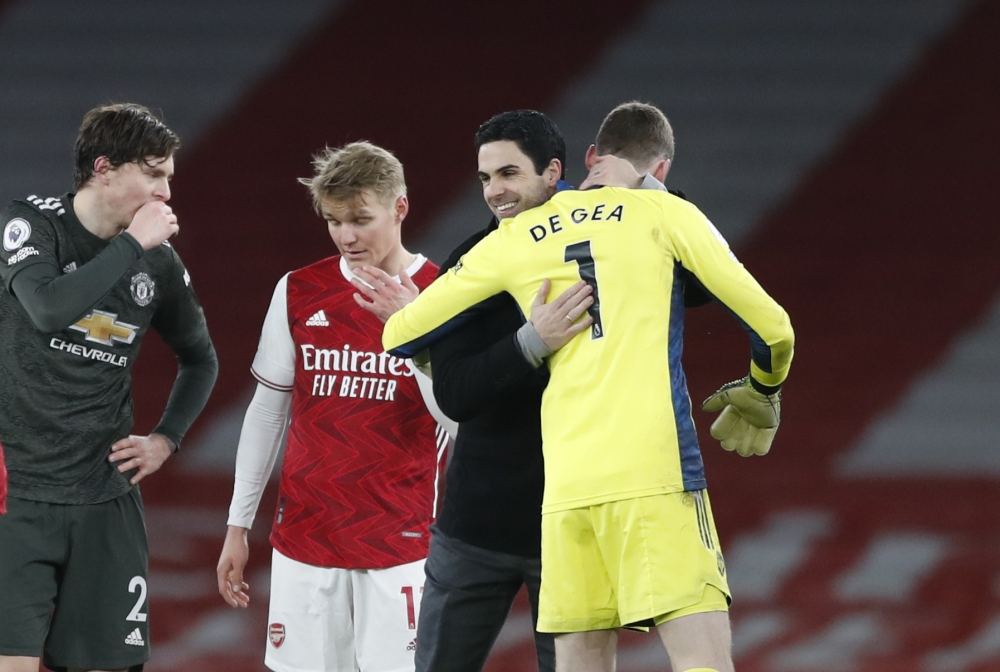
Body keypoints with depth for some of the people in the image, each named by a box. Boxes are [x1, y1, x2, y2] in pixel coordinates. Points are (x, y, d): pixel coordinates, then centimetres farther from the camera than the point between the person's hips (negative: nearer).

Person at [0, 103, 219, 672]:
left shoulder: (160, 263, 5)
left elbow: (200, 359, 23)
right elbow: (49, 308, -27)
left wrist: (167, 438, 9)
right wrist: (132, 243, -20)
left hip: (104, 499, 4)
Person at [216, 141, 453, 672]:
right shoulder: (298, 293, 6)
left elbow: (458, 422, -10)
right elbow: (267, 412, 12)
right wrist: (238, 526, 12)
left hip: (400, 543, -3)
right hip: (305, 539, 3)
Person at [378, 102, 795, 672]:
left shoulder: (515, 239, 17)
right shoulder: (664, 213, 9)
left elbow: (399, 337, 23)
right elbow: (772, 327, 6)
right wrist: (761, 397, 28)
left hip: (565, 490, 4)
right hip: (657, 476, -3)